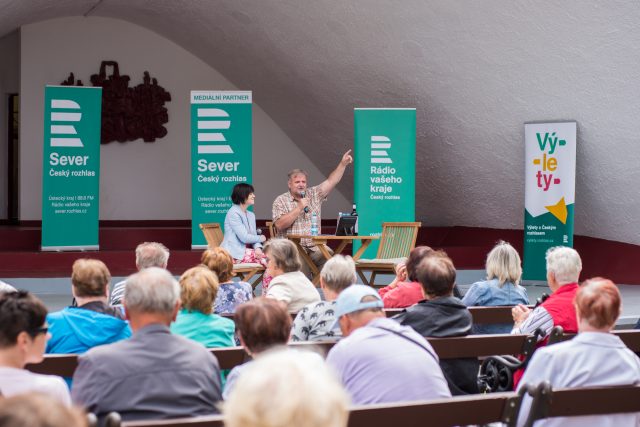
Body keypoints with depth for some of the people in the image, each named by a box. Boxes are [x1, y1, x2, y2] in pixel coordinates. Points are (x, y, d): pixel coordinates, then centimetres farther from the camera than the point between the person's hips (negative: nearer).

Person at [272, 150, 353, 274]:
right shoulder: (281, 201, 5)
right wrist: (299, 208, -8)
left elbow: (331, 181, 9)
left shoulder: (314, 194, 16)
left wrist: (343, 164, -2)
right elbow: (279, 225, -8)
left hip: (314, 247, 3)